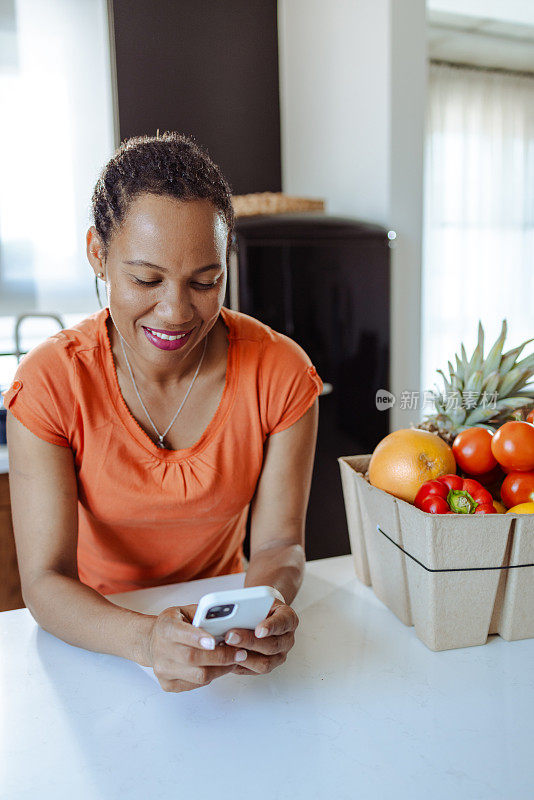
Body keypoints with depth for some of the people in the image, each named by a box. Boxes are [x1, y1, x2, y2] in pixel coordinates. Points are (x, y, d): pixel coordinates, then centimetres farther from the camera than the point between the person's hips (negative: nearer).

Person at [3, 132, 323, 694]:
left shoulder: (281, 374, -14)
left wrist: (266, 609, -32)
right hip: (97, 637, -1)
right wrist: (145, 639, -38)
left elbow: (278, 542, -10)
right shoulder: (50, 382, -18)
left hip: (223, 621, 1)